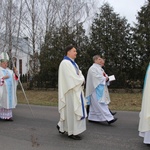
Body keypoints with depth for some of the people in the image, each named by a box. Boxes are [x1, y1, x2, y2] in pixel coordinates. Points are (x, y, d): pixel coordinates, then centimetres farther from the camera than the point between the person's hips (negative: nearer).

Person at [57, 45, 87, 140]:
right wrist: (81, 81, -8)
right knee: (71, 110, -4)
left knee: (76, 109, 13)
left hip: (76, 90, 10)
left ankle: (62, 125, 26)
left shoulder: (73, 63, 17)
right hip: (70, 91, -10)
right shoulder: (65, 63, -14)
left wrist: (82, 80, -7)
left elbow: (79, 74, 13)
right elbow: (71, 78, -21)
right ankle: (72, 132, 6)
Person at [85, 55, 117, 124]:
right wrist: (105, 79, -9)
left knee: (95, 105, 13)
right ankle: (108, 118, -19)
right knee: (101, 104, -14)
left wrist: (106, 78, -8)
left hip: (101, 89, 10)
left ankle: (92, 117, 19)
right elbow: (97, 78, -20)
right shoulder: (93, 68, -10)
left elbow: (104, 77, 15)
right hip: (96, 89, -10)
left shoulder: (100, 68, 19)